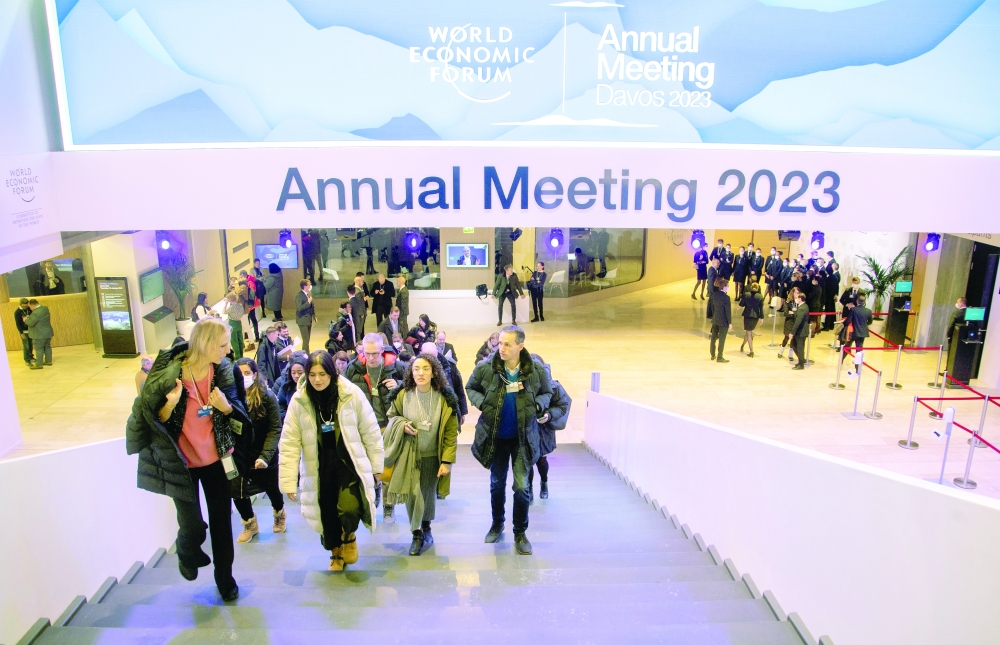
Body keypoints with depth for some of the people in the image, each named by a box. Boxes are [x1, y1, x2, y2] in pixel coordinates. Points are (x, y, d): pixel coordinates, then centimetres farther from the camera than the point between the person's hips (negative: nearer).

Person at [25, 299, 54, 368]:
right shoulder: (45, 308, 4)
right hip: (48, 332, 9)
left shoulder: (35, 313, -24)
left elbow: (30, 323, -21)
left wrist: (26, 319, 0)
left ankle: (38, 364, 4)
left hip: (40, 334, -9)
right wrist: (29, 317, 18)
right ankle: (48, 361, 27)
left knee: (39, 349, -1)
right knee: (47, 347, 17)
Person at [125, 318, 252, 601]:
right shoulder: (167, 374, -21)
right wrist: (170, 404, -32)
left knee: (221, 521, 10)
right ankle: (187, 554, 38)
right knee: (193, 525, 1)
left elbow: (237, 411, 0)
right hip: (181, 461, -3)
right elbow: (155, 420, -12)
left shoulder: (223, 370, -9)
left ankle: (224, 576, 33)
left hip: (215, 459, 3)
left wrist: (226, 406, -22)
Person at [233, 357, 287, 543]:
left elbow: (275, 429, -15)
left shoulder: (267, 397, -14)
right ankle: (250, 524, 33)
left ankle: (279, 514, 49)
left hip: (265, 455, -1)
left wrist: (265, 455, -24)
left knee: (272, 489, 16)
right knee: (238, 493, 3)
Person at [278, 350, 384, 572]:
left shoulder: (352, 395, -11)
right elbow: (289, 443, -6)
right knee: (327, 513, 9)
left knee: (350, 509, -17)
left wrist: (376, 466, 4)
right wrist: (289, 482, -8)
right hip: (319, 467, 2)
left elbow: (370, 432, -2)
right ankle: (336, 551, 40)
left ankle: (349, 537, 19)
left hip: (349, 462, -2)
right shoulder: (299, 401, -8)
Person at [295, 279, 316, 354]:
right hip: (303, 320, -9)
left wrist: (314, 315, 12)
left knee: (307, 339, 15)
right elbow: (299, 308, -26)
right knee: (306, 339, -9)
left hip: (309, 319, 9)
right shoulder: (299, 296, -16)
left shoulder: (309, 294, 10)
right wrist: (308, 302, -24)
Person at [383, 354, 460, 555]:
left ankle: (426, 529, 35)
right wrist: (402, 425, -13)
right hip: (409, 455, 0)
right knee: (412, 494, -6)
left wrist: (447, 460, -11)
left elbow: (451, 433, -8)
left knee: (428, 494, 10)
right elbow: (392, 416, 9)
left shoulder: (445, 399, -12)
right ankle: (417, 535, 14)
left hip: (432, 456, 0)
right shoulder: (402, 395, -9)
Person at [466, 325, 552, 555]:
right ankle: (497, 525, 38)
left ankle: (520, 533, 19)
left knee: (521, 486, -1)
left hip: (522, 437, -1)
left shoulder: (536, 370, -14)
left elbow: (547, 393, 5)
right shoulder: (485, 368, -14)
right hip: (496, 437, 1)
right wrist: (482, 403, -14)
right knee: (497, 483, 16)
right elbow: (470, 388, 4)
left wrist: (537, 405, -16)